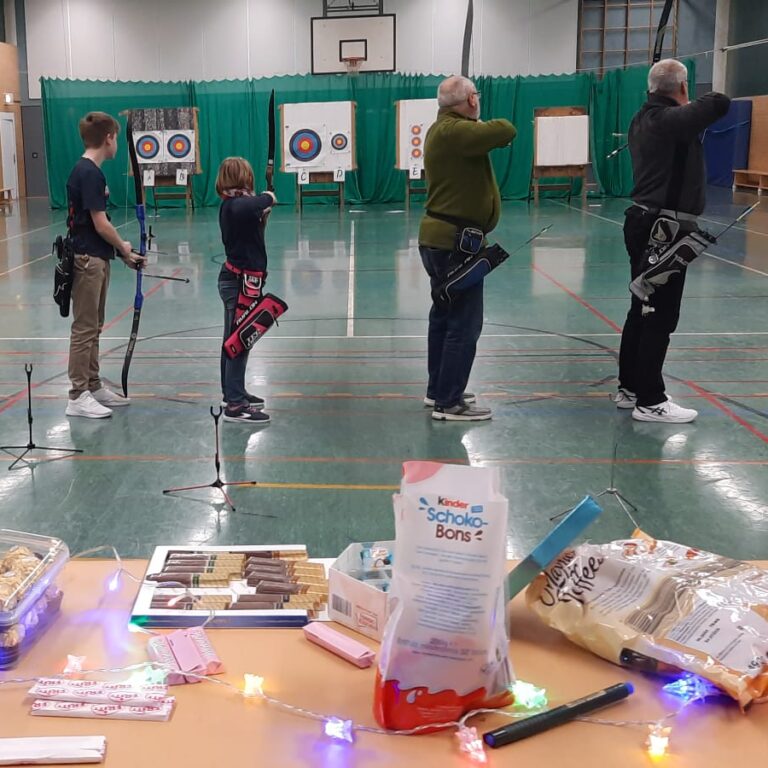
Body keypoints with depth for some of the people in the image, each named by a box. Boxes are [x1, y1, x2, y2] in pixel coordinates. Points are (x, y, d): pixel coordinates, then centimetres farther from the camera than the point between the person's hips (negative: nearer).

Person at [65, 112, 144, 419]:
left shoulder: (87, 171, 11)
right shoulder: (89, 173, -18)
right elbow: (100, 224, -19)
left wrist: (123, 250, 11)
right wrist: (123, 247, -3)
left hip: (96, 258, 10)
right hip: (87, 260, -10)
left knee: (93, 327, 16)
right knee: (84, 328, -4)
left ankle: (93, 386, 25)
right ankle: (78, 396, 2)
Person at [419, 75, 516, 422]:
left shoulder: (442, 130, 14)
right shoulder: (456, 131, -20)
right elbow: (506, 131, -21)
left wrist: (480, 128, 3)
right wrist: (486, 124, -3)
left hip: (438, 237, 11)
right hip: (455, 240, -11)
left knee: (444, 315, 19)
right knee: (464, 323, -6)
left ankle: (438, 389, 29)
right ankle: (449, 403, -2)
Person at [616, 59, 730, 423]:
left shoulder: (643, 118, 12)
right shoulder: (673, 119, -17)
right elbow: (720, 103, -22)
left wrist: (686, 108, 17)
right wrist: (692, 103, -4)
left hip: (644, 222, 10)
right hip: (664, 228, -10)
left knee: (642, 310, 16)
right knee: (660, 316, -5)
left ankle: (629, 388, 24)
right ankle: (650, 402, -1)